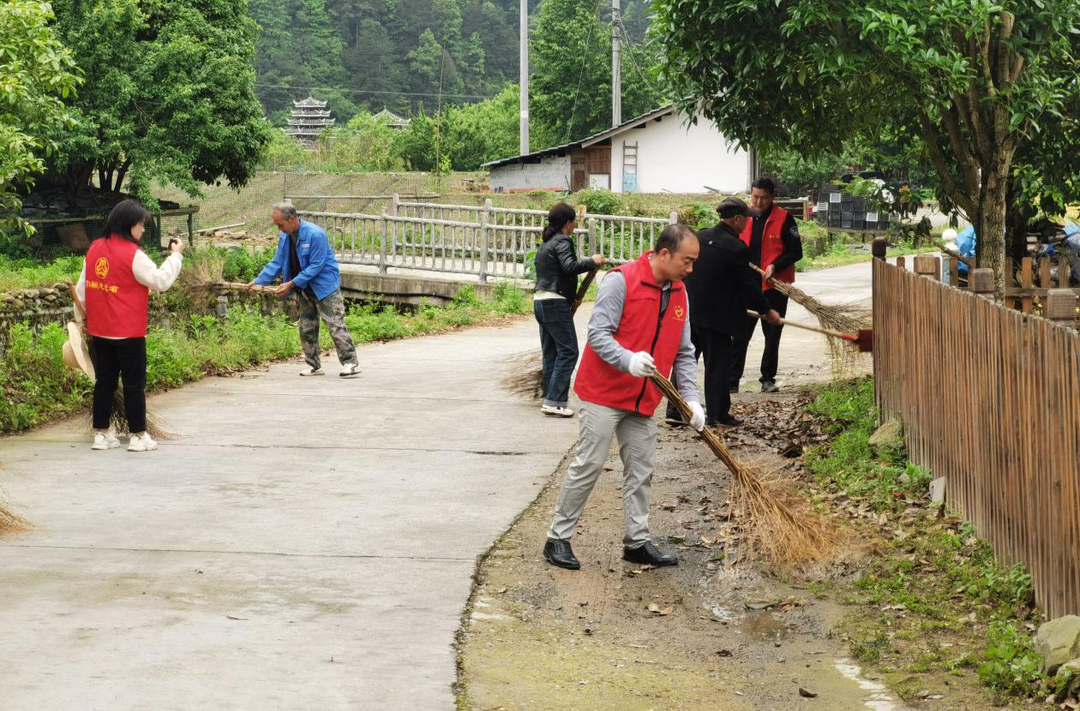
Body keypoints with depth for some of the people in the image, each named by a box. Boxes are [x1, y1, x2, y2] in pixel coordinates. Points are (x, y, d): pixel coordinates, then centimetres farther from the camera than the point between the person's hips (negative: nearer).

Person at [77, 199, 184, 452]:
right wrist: (175, 256, -1)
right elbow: (161, 281, -11)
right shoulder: (132, 254, -16)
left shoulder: (94, 248, 5)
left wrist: (83, 316, 22)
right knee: (134, 384, 3)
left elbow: (82, 288, 12)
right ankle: (138, 436, 6)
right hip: (128, 333, -6)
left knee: (105, 381, 13)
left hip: (99, 331, 6)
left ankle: (101, 433, 16)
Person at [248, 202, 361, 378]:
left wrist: (292, 283, -24)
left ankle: (350, 362, -9)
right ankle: (314, 365, 18)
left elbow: (316, 266, -23)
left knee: (335, 324, -11)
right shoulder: (285, 237, 2)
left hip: (325, 286, -8)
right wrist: (258, 281, -5)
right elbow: (276, 263, 7)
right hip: (305, 289, 8)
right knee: (306, 328, 9)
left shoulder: (315, 234, -23)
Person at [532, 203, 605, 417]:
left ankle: (551, 401, 12)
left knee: (551, 352, 11)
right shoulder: (562, 242, -10)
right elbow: (569, 266, -25)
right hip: (556, 303, -9)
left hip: (540, 301, 9)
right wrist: (592, 262, -14)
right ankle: (554, 401, -11)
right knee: (568, 351, -6)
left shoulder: (546, 243, 18)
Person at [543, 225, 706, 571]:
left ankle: (637, 542, 18)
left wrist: (691, 400, -1)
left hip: (643, 400, 7)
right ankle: (558, 539, 3)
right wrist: (629, 360, -35)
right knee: (589, 464, -5)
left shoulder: (679, 295, 8)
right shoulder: (621, 281, -14)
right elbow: (598, 334, -19)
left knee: (641, 470, 9)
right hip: (605, 392, -7)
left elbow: (684, 353, 10)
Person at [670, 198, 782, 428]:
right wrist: (767, 311, 2)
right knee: (717, 365, 5)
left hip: (688, 311, 6)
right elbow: (748, 285, -11)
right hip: (715, 315, -6)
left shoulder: (701, 236, 4)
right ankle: (717, 414, 12)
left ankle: (675, 409, 16)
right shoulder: (736, 248, -16)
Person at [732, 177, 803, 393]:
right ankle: (732, 380, 1)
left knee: (772, 335, 7)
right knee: (740, 335, -1)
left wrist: (775, 266, -18)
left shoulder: (783, 218, -6)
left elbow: (796, 252, -5)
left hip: (774, 286, -2)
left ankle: (768, 379, 16)